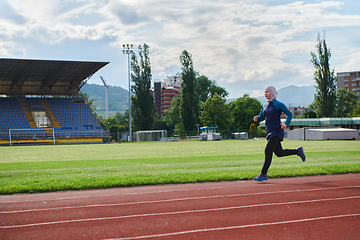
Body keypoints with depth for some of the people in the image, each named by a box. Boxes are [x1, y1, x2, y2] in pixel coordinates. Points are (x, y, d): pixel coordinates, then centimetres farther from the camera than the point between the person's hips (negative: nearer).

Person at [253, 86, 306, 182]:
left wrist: (286, 124, -23)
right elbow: (261, 116, 22)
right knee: (279, 153, 13)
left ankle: (263, 174, -11)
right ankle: (298, 151, 33)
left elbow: (289, 114, -6)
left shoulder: (278, 104, -9)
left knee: (268, 151, -14)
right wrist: (257, 118, -2)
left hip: (276, 131, -8)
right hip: (269, 132, 8)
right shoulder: (265, 105, 13)